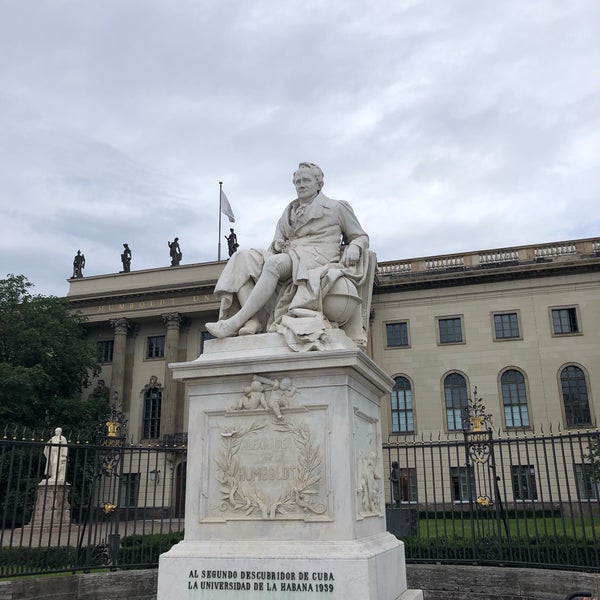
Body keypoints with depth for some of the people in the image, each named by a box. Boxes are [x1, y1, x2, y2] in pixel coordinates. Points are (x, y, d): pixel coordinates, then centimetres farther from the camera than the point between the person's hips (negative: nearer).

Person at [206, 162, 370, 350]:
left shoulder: (337, 208, 17)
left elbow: (361, 237, 19)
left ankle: (236, 322, -39)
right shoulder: (288, 212, 29)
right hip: (288, 258, 6)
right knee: (243, 257, -20)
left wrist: (354, 247, -5)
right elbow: (277, 241, 28)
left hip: (317, 261, -6)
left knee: (274, 262, -36)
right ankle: (252, 321, -37)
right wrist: (277, 244, 3)